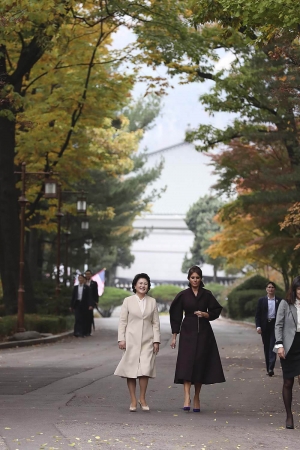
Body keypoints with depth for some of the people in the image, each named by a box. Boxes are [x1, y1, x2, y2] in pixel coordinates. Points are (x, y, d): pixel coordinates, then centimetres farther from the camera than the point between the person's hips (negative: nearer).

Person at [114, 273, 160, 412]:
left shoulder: (152, 302, 9)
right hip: (131, 340, -1)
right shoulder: (128, 301, 3)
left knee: (145, 369, -7)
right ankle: (133, 401, 8)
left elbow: (155, 323, 8)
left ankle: (142, 399, 6)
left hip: (147, 340, 1)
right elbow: (122, 321, 2)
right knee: (131, 370, 0)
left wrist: (156, 340, 3)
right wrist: (121, 339, -4)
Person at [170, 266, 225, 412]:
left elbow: (216, 311, 9)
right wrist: (174, 336, 2)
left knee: (200, 363, 2)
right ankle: (187, 398, -22)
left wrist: (205, 314, -11)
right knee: (186, 363, -14)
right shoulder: (183, 295, 2)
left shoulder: (207, 295, 4)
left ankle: (197, 397, 14)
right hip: (188, 332, -1)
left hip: (204, 333, 1)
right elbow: (176, 315, 4)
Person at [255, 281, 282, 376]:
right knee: (266, 347, 6)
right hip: (265, 326, 2)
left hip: (275, 326, -2)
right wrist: (258, 326, -7)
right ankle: (268, 368, 11)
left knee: (273, 346, -13)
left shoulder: (279, 301, 3)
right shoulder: (262, 300, 6)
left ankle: (271, 368, -21)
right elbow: (257, 315, 5)